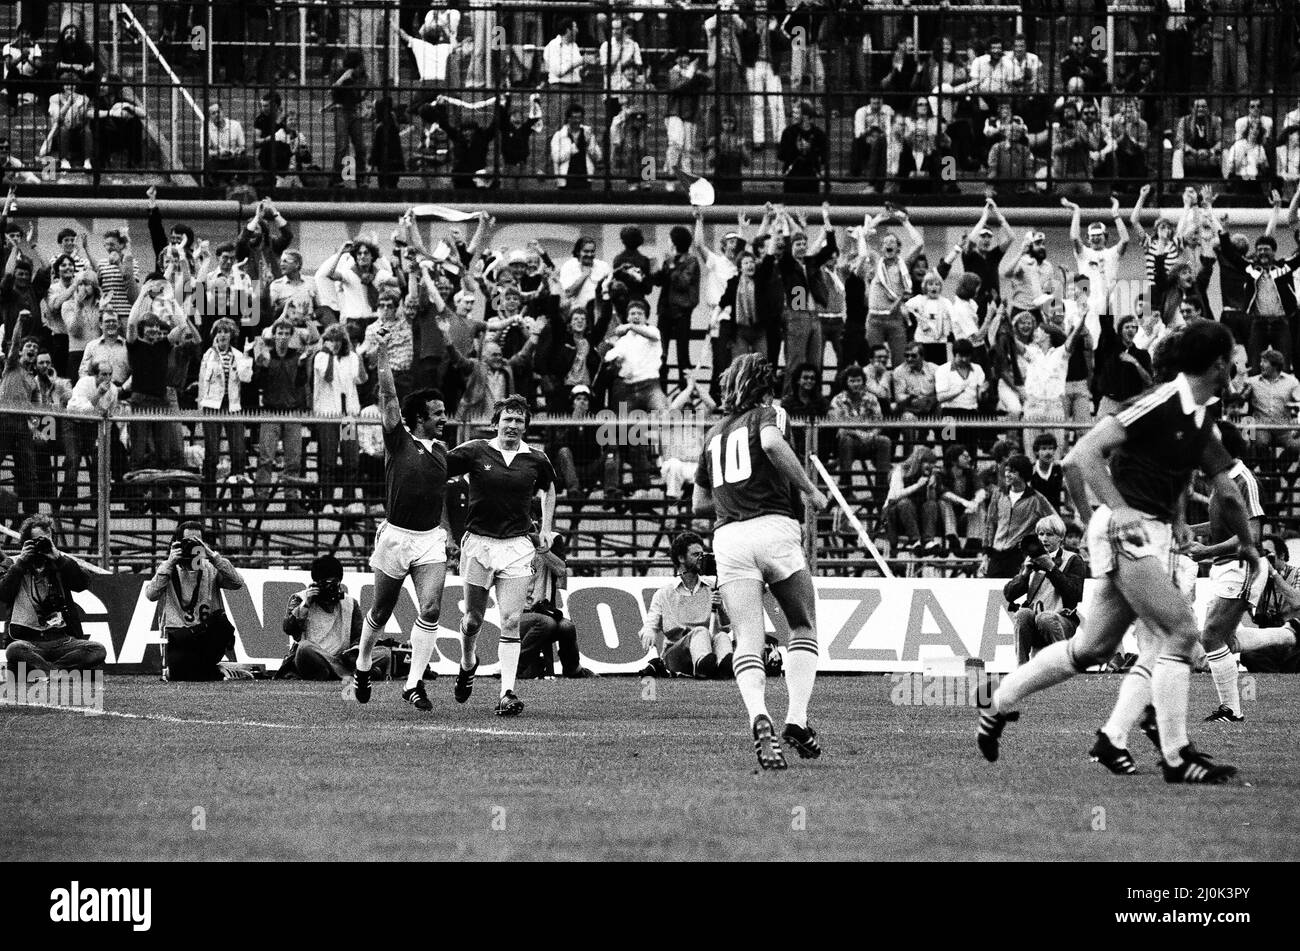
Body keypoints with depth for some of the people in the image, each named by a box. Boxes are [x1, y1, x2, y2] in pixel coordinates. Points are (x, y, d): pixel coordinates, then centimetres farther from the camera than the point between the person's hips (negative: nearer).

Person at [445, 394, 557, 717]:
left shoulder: (536, 459, 3)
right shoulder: (474, 452, -4)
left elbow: (548, 488, 24)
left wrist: (546, 528, 16)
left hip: (518, 546, 0)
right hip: (478, 543, 0)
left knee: (511, 621, -10)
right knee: (473, 619, 8)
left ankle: (507, 693, -12)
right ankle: (467, 664, 40)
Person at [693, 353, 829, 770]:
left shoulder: (714, 434, 24)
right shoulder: (770, 414, 8)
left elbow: (699, 503, 28)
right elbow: (772, 443, -17)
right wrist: (810, 490, -9)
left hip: (728, 537, 3)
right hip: (775, 528, -3)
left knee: (748, 643, -3)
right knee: (804, 629, 12)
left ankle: (759, 717, -31)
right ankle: (797, 720, -6)